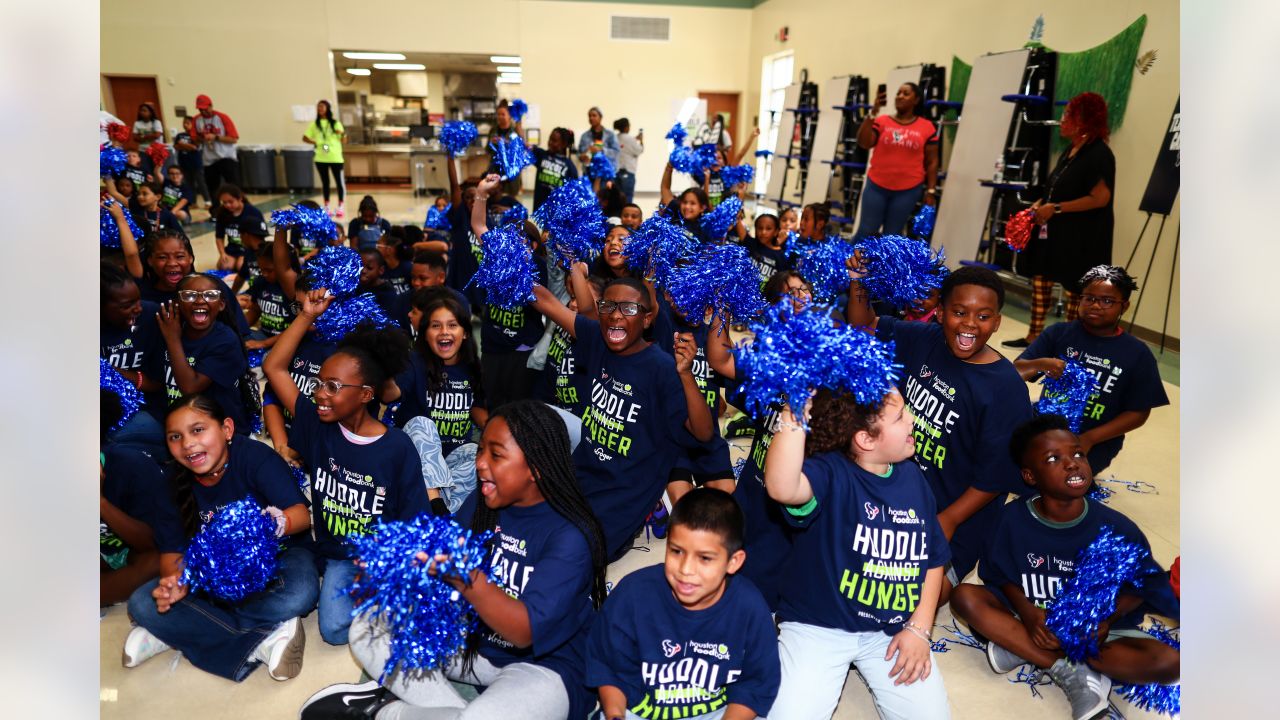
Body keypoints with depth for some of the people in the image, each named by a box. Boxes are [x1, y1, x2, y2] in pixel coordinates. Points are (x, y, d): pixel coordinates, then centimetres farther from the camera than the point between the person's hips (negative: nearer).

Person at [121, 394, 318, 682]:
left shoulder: (256, 456, -19)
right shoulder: (175, 483, -4)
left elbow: (302, 514, -28)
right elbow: (172, 549, -2)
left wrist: (276, 523, -51)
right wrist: (175, 581, -25)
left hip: (279, 554, -4)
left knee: (299, 594, -36)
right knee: (141, 604, -16)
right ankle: (261, 642, -22)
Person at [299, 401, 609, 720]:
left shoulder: (570, 536, -23)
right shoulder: (481, 502, -3)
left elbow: (525, 631, -29)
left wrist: (466, 577, -43)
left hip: (543, 664, -6)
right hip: (471, 639, 6)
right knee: (368, 628, -2)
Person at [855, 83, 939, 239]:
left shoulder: (927, 128, 1)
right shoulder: (882, 121, 0)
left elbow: (932, 162, 4)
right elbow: (863, 143, -14)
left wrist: (931, 190, 1)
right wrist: (873, 113, -19)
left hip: (908, 190, 0)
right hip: (877, 186, 0)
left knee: (892, 235, 9)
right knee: (866, 231, 4)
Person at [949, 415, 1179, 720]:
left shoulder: (1117, 528, -14)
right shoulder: (1013, 518, -14)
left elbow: (1140, 585, -2)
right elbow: (1003, 576, -4)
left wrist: (1108, 618, -20)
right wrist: (1027, 612, -23)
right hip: (1033, 618, 0)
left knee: (1167, 662, -26)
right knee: (965, 596, -25)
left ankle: (1021, 650, -20)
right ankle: (1071, 672, -22)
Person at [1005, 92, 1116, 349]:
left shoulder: (1099, 154, -14)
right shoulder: (1069, 152, 14)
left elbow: (1100, 198, -21)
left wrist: (1056, 208, -23)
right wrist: (1040, 204, 5)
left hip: (1079, 237, -9)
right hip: (1053, 230, 9)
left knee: (1074, 288, 1)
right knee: (1040, 278, 10)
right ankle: (1034, 335, 19)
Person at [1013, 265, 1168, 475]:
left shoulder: (1137, 354, -1)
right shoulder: (1058, 333, 1)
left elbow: (1138, 413, -2)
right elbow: (1015, 372, -4)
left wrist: (1089, 438, -14)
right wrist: (1041, 364, -26)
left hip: (1097, 441, -2)